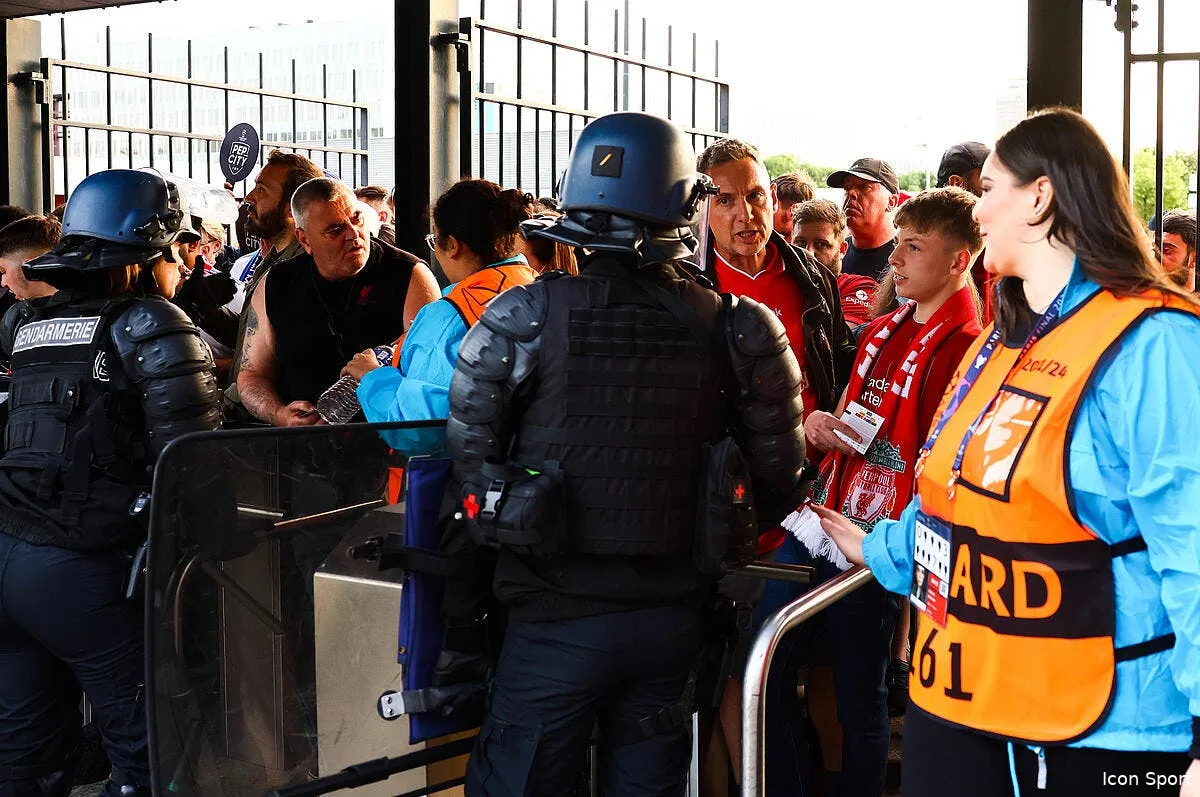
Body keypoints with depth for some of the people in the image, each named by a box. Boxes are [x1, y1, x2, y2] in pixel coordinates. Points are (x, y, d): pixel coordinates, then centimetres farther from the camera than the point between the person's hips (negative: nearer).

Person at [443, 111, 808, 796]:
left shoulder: (523, 319, -13)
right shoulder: (730, 328, -6)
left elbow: (469, 460, -8)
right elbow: (780, 474, -1)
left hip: (561, 617, -3)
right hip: (675, 617, 3)